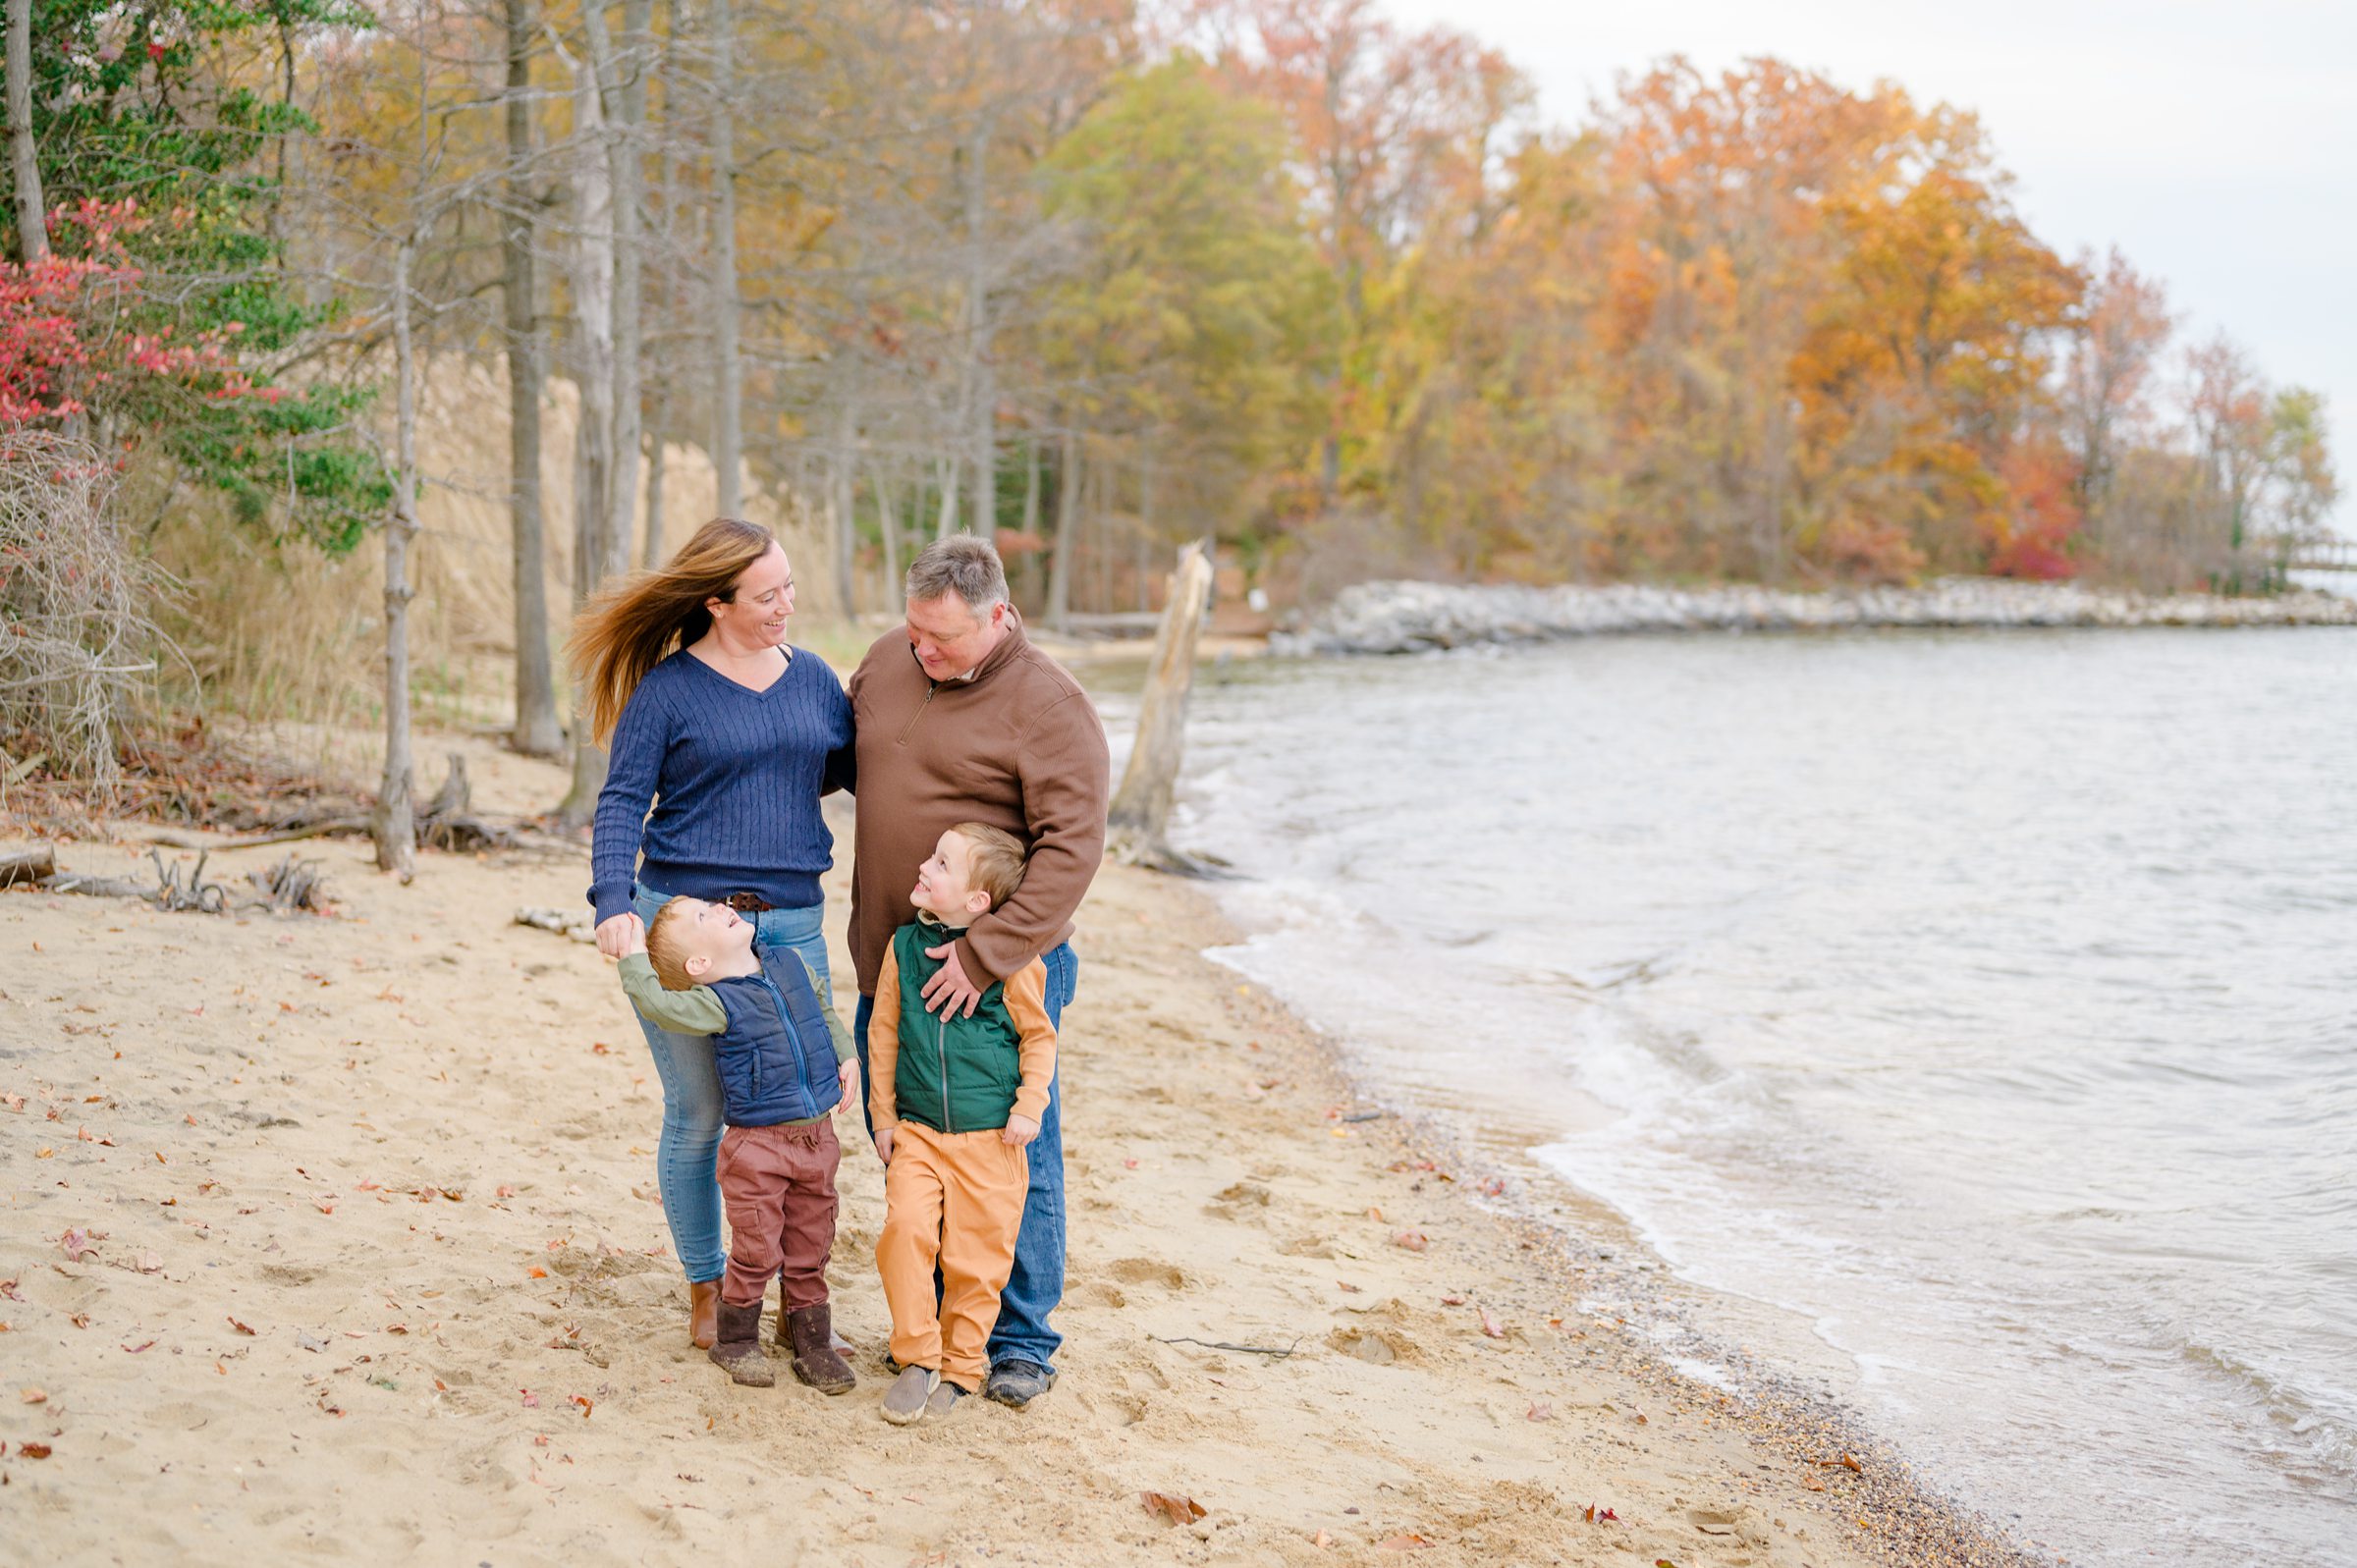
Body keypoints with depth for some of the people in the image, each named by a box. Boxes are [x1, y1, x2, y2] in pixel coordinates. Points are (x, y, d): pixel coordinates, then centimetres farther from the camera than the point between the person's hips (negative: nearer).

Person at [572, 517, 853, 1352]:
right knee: (698, 1117, 5)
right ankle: (704, 1290, 21)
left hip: (791, 926, 3)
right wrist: (614, 903, -19)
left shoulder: (813, 679, 10)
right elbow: (621, 804, -5)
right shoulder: (667, 689, -2)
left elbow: (867, 770, 18)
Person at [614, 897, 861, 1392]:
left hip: (816, 1137, 5)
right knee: (757, 1250, 1)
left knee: (810, 1249, 13)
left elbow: (824, 1009, 23)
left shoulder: (791, 965, 5)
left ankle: (811, 1338, 26)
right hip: (756, 1145, -5)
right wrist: (633, 957, -23)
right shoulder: (717, 1003, -14)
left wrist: (845, 1055, 14)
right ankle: (736, 1339, 21)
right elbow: (656, 1003, -30)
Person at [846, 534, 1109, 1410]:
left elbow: (1072, 847, -20)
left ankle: (1021, 1342, 12)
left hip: (1002, 968, -6)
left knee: (1014, 1156, 0)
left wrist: (986, 953, -25)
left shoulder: (1047, 706, -15)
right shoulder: (887, 661, 4)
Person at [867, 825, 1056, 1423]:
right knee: (905, 1229, -16)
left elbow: (1038, 1036, 4)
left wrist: (1028, 1106, -4)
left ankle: (960, 1366, 21)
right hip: (917, 1131, 2)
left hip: (990, 1138, -2)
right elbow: (884, 1034, 11)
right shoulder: (905, 946, 3)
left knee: (976, 1254, 2)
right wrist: (882, 1116, 9)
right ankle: (917, 1356, 0)